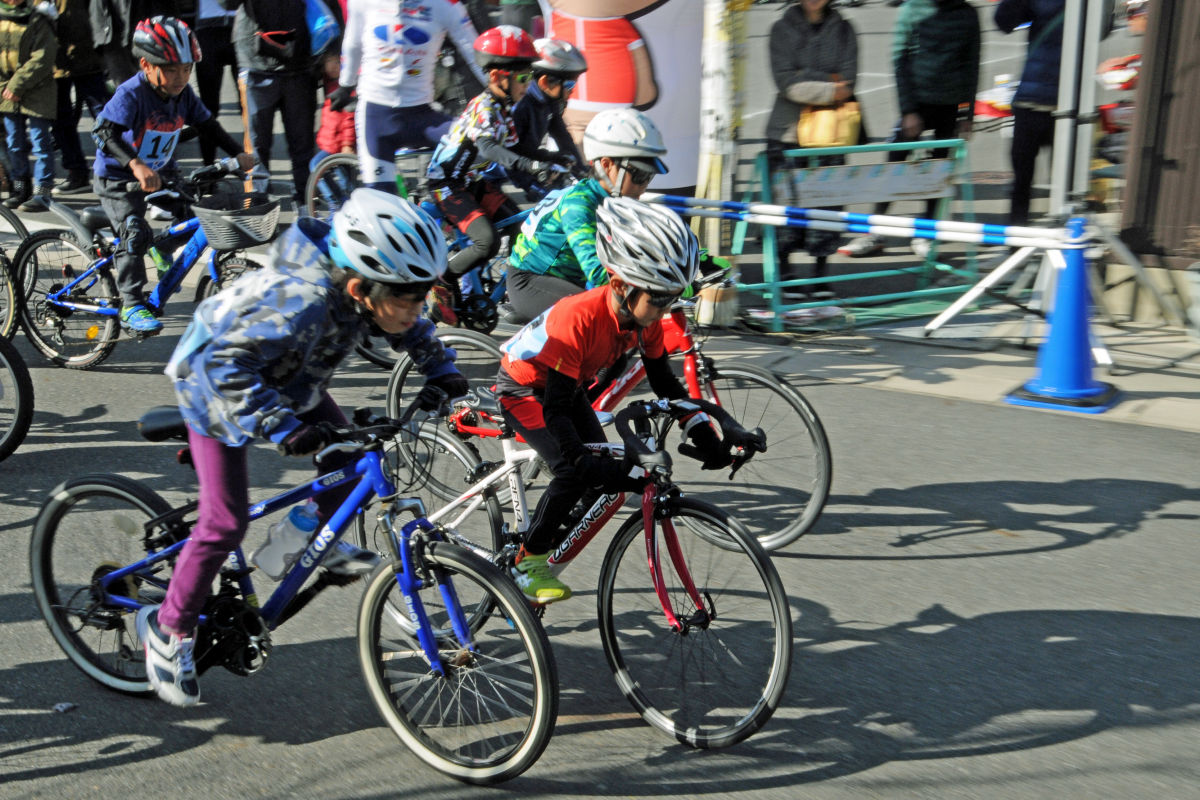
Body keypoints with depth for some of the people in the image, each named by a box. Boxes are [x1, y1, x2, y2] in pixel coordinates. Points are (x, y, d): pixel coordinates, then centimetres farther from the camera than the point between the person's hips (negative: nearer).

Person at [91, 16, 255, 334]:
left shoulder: (184, 94, -4)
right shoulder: (131, 94, -25)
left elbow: (207, 125, 5)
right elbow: (106, 132, -37)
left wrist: (238, 153, -9)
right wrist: (136, 165, -53)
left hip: (162, 173, 7)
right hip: (118, 178, -7)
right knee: (135, 233, -23)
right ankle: (131, 307, -16)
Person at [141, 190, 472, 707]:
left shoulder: (366, 291, -19)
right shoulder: (303, 301, -43)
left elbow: (411, 330, 4)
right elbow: (227, 363, -46)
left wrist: (441, 370, -9)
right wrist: (282, 428, -50)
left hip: (289, 381, 7)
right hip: (214, 383, -7)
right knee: (226, 522, -6)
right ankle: (168, 629, 11)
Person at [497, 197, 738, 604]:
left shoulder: (645, 319, -16)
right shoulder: (578, 317, -39)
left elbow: (664, 381, -3)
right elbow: (555, 409, -38)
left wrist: (704, 434, -12)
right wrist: (584, 461, -48)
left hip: (569, 387, 8)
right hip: (525, 390, -8)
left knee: (607, 473, -2)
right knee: (575, 472, -24)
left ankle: (551, 541, 20)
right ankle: (527, 563, -6)